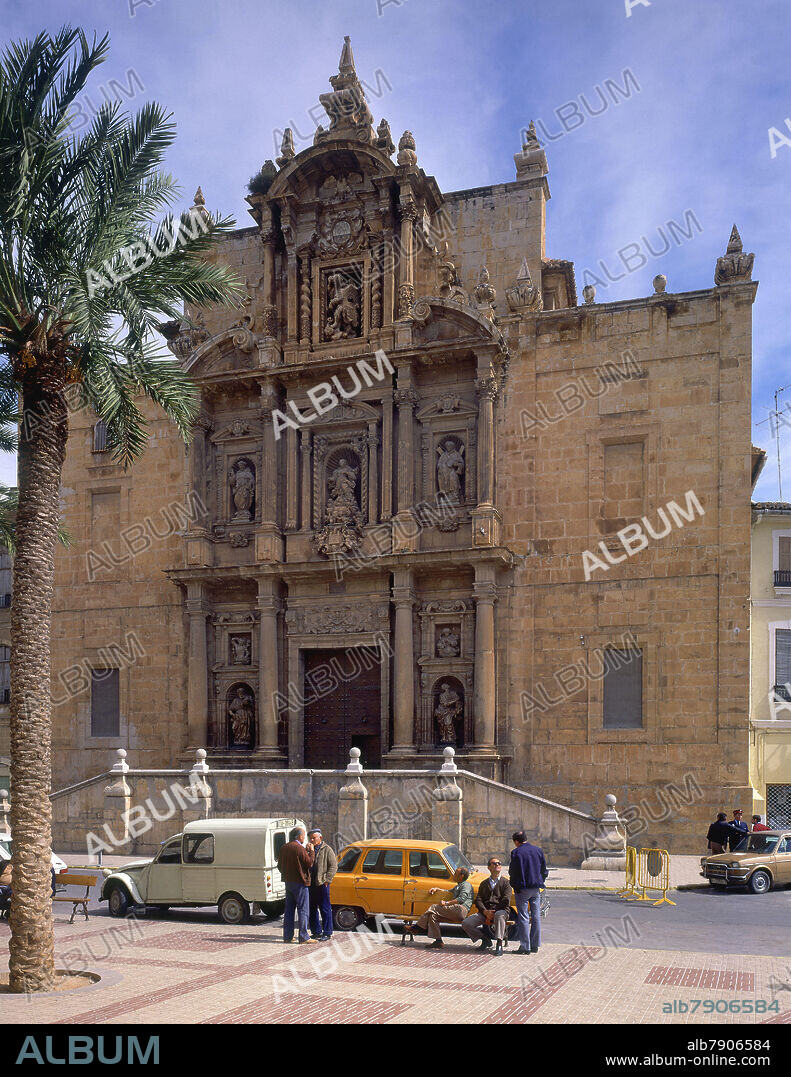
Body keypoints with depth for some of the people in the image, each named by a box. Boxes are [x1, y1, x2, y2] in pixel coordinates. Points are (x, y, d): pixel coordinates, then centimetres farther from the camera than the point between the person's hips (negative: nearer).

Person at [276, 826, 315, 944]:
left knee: (289, 909, 13)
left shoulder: (284, 848, 8)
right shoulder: (300, 848, -17)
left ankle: (287, 936, 16)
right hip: (300, 883, -8)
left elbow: (280, 866, 17)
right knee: (302, 910, -3)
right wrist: (311, 851, -3)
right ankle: (303, 936, -3)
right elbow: (309, 864, -13)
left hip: (288, 882, 8)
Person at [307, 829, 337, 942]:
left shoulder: (327, 850, -3)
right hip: (310, 884, 6)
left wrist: (327, 880, -11)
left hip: (322, 884, -6)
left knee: (325, 909, -1)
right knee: (312, 909, 12)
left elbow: (333, 866, -6)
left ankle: (327, 933, 5)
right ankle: (316, 931, 23)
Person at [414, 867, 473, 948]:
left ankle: (418, 927, -11)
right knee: (432, 915, -4)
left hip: (460, 909, -10)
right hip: (455, 912, 10)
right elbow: (449, 892, 47)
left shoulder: (466, 885, 1)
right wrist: (437, 889, 29)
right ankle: (438, 941, -10)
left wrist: (446, 903, -18)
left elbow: (462, 899, -14)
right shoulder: (458, 886, 34)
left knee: (433, 908, -15)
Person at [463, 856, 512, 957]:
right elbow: (478, 900, 10)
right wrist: (485, 912, -11)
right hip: (484, 912, 4)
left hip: (500, 910, -4)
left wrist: (493, 913, -12)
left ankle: (499, 945, -33)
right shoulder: (484, 884, 22)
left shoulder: (505, 882, 10)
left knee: (499, 916, -41)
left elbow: (506, 900, -5)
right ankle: (486, 940, 4)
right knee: (466, 924, -17)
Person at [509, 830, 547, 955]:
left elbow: (513, 872, -7)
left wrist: (514, 885, 6)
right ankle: (535, 945, 16)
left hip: (522, 888, -5)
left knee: (523, 917, 0)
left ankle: (525, 946, 0)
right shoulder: (538, 850, 7)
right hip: (536, 888, 5)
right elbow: (544, 869, 11)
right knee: (536, 916, 11)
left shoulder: (516, 852, -9)